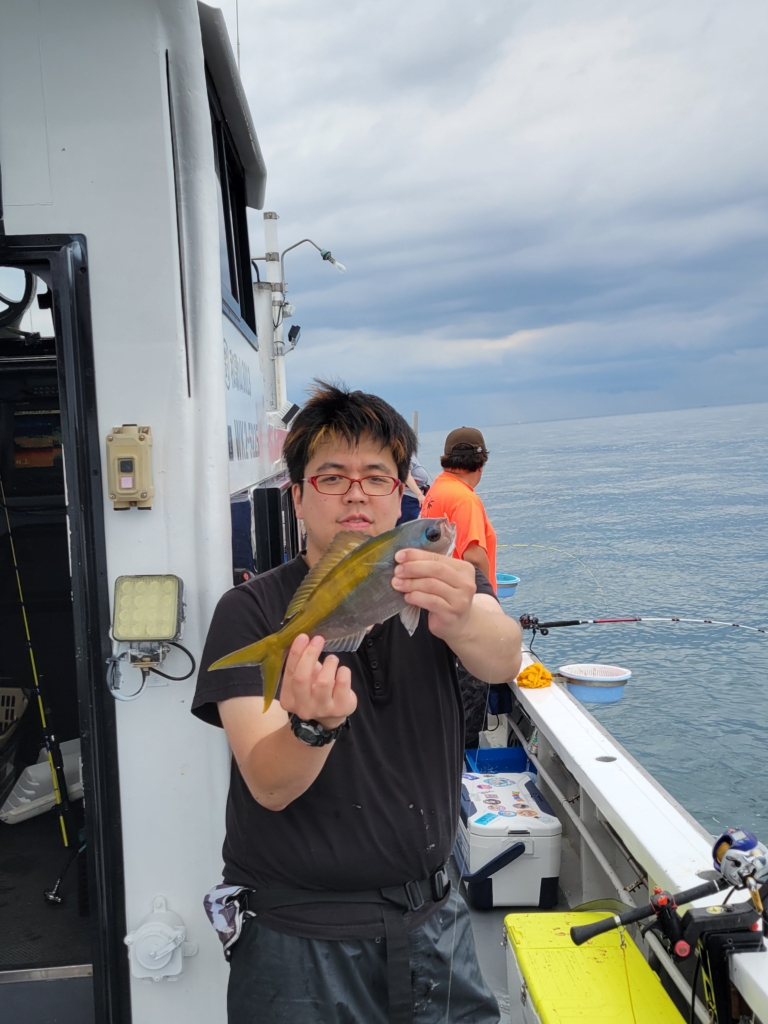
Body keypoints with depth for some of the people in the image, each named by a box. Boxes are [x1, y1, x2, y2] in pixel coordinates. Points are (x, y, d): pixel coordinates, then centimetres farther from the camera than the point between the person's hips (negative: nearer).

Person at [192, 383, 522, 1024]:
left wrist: (460, 617, -47)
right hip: (298, 934, -2)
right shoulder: (252, 611, -11)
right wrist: (314, 724, -42)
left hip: (431, 920, 3)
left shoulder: (442, 582, -3)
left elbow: (502, 659, -24)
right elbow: (269, 786, -20)